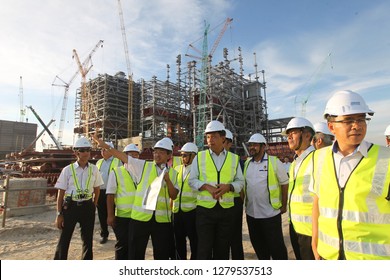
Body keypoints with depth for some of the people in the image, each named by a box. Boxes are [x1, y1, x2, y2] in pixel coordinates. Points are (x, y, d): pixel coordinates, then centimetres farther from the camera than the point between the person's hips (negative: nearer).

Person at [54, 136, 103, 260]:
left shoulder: (94, 169, 0)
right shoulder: (68, 169, -5)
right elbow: (61, 193, -2)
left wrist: (93, 207, 10)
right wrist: (59, 214, -3)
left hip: (87, 207, 2)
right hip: (70, 206, -2)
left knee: (88, 239, 14)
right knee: (64, 239, 6)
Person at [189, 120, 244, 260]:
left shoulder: (234, 158, 6)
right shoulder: (200, 157, 3)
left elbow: (240, 182, 7)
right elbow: (192, 180, 3)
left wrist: (228, 186, -14)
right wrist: (207, 186, -15)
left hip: (226, 209, 2)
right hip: (204, 208, -1)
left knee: (222, 248, 14)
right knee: (204, 249, 4)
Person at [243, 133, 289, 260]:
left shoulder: (274, 162, -10)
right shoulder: (247, 163, 5)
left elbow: (284, 183, -5)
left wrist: (284, 205, -4)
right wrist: (243, 202, 11)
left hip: (271, 213, -5)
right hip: (251, 213, 6)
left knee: (276, 246, 7)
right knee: (258, 245, 20)